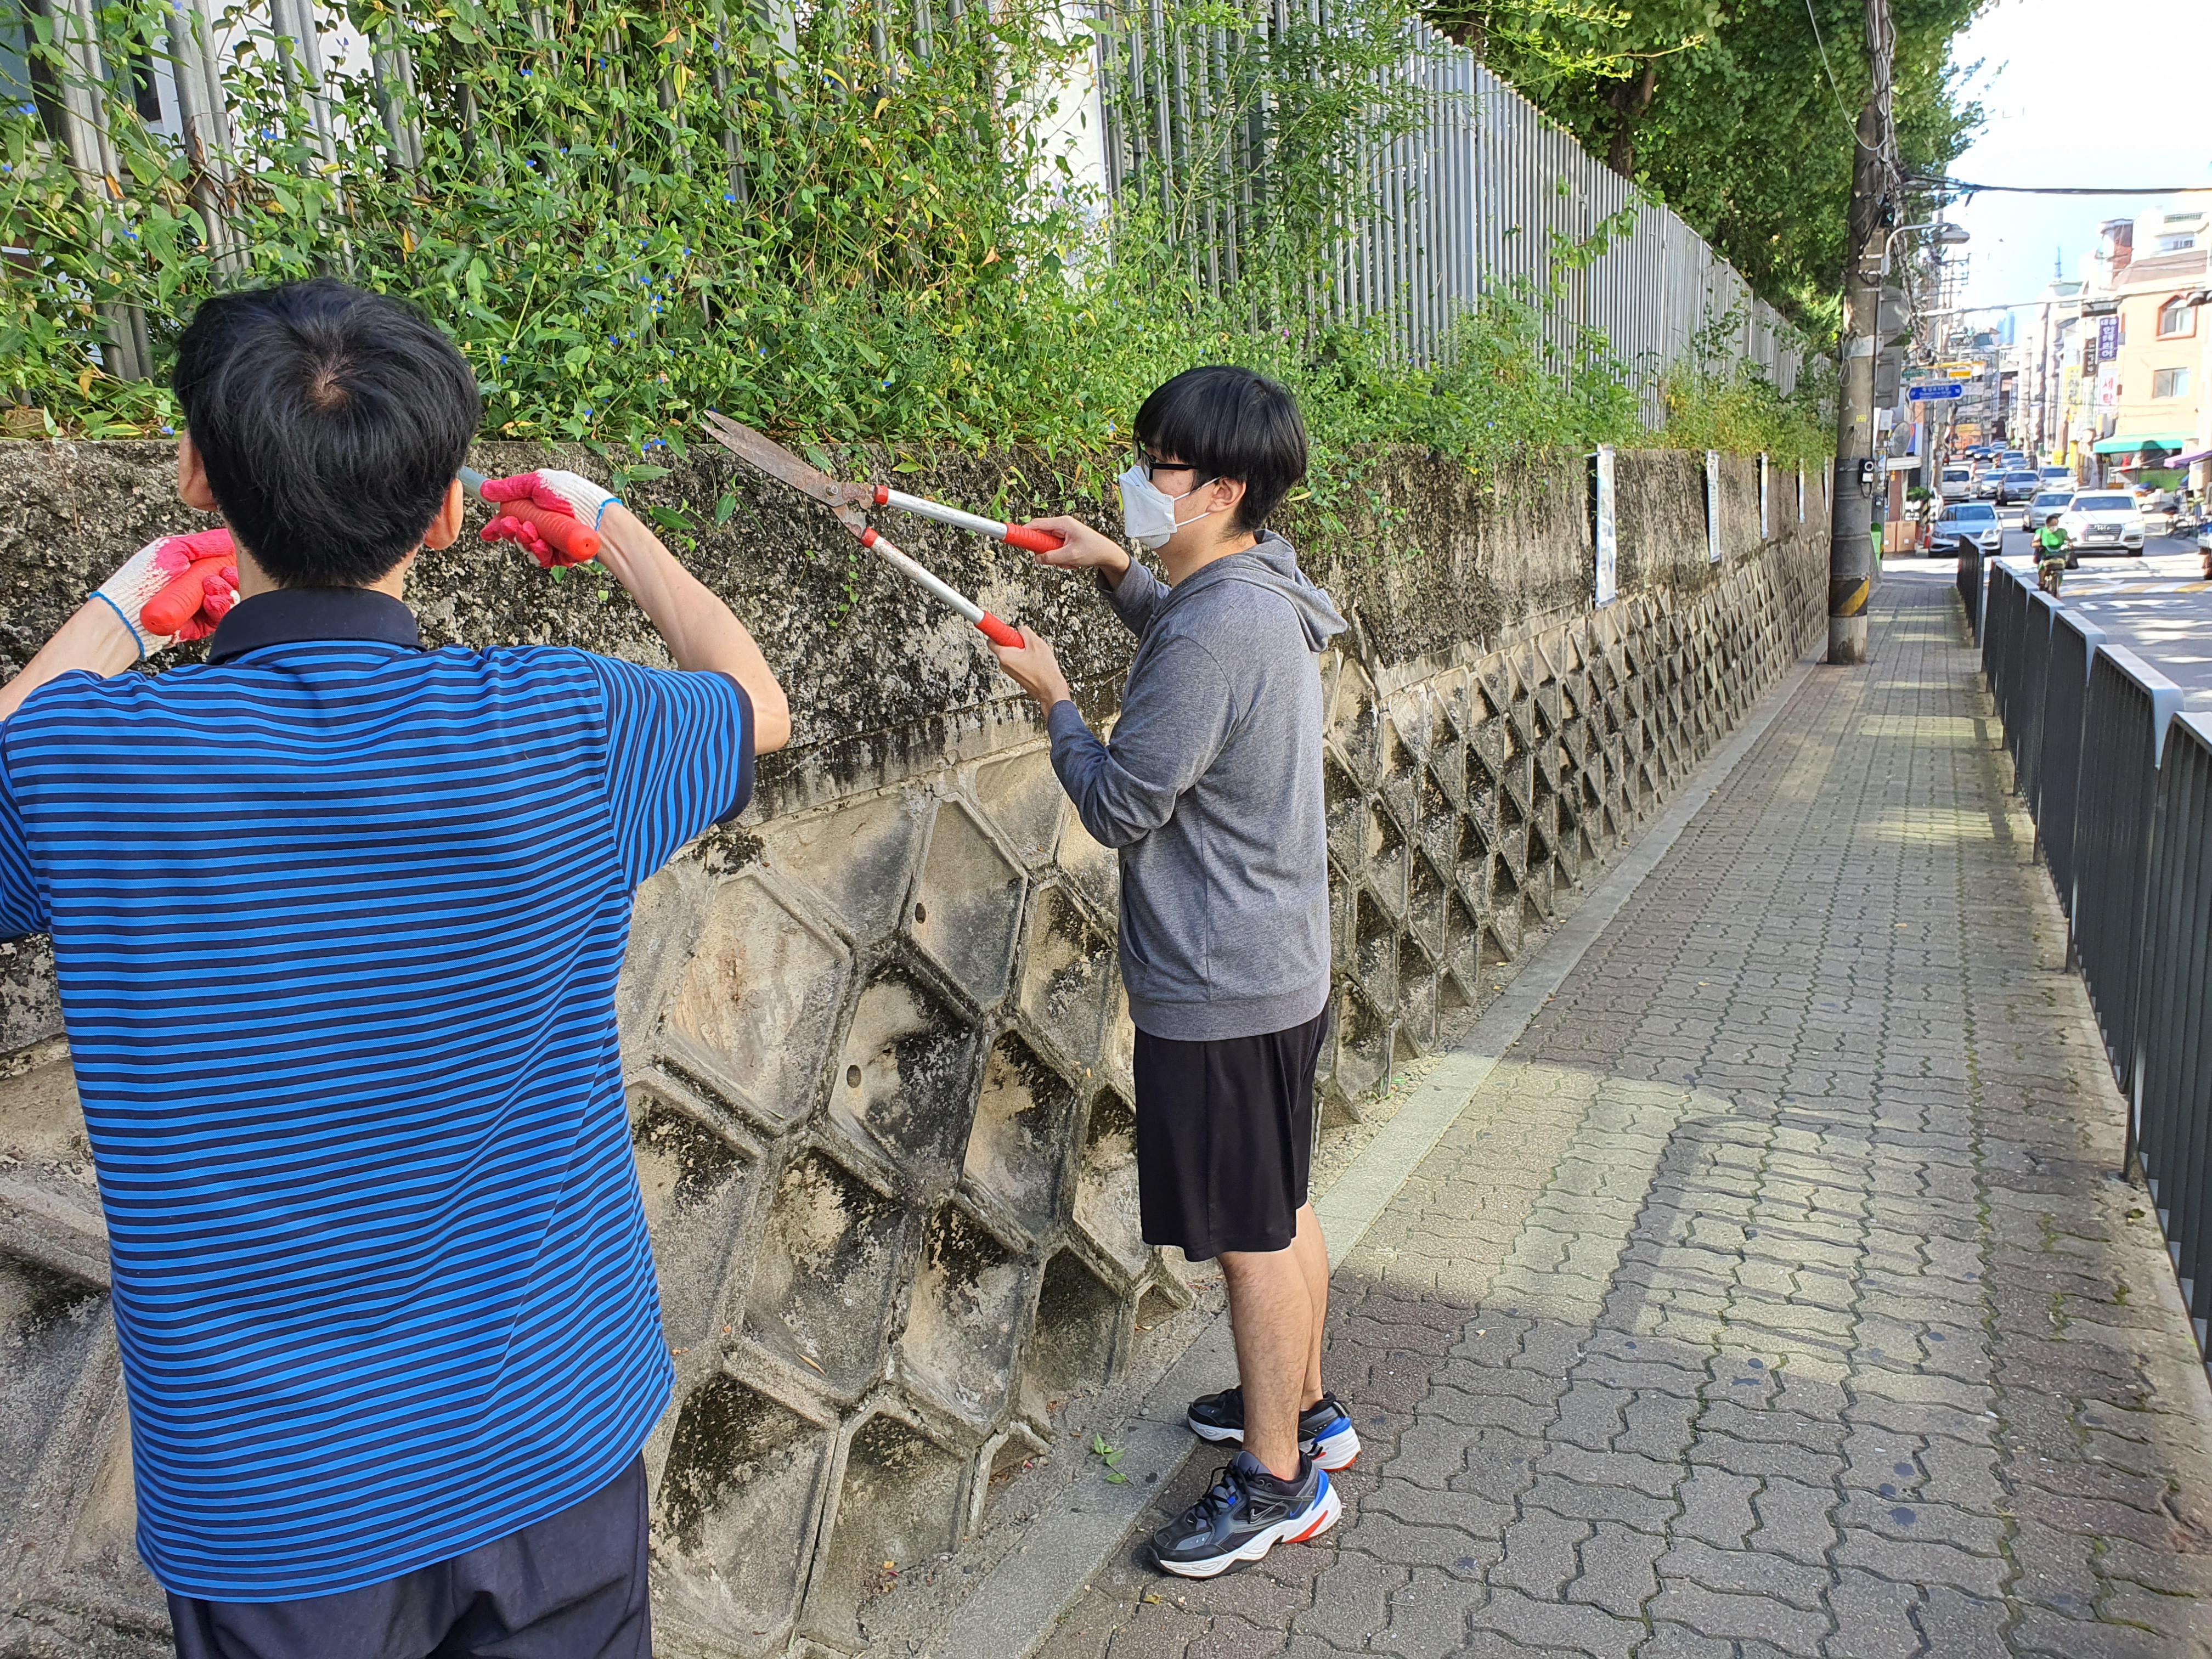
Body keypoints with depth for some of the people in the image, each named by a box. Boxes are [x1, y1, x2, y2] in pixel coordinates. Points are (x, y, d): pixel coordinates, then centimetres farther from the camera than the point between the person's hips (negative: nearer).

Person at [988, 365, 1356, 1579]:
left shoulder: (1215, 630, -25)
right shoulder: (1259, 597, 6)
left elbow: (1119, 805, -20)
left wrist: (1052, 700, -4)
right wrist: (1118, 573, 13)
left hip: (1220, 990, -10)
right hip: (1275, 966, 10)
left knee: (1251, 1237, 5)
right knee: (1278, 1209, 23)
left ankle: (1280, 1482, 24)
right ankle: (1303, 1407, 42)